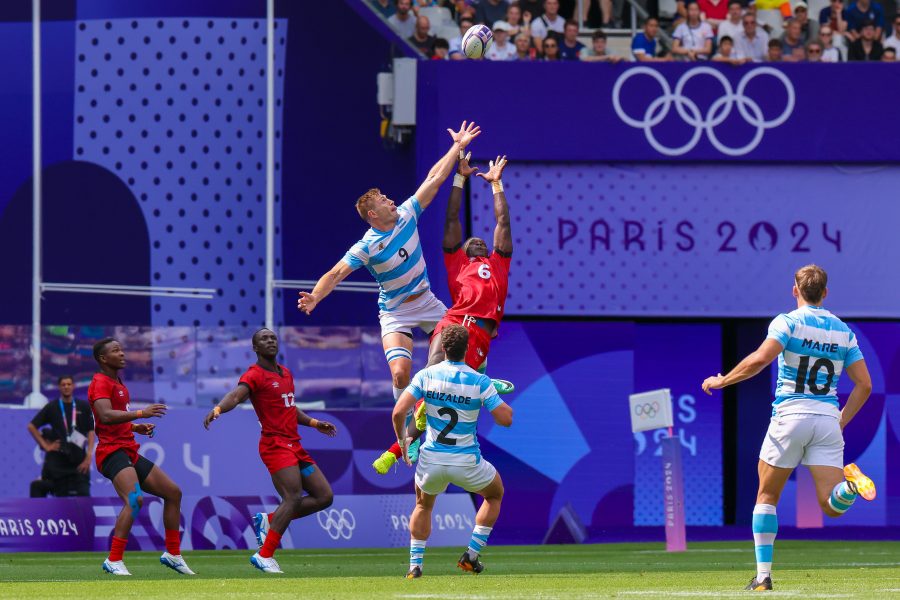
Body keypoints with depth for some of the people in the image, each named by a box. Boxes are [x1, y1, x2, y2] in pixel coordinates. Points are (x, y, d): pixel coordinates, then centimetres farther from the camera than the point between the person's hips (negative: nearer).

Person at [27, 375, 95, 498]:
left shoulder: (84, 407, 6)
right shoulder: (51, 407, 4)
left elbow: (91, 432, 5)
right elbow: (32, 426, 8)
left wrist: (89, 456, -5)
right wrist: (45, 446, 1)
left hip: (78, 461, 1)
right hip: (57, 459, -1)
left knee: (83, 495, -3)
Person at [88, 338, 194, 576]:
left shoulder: (118, 385, 21)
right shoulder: (100, 383, -9)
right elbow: (106, 416, -26)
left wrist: (136, 427, 15)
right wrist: (140, 413, -33)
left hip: (130, 454, 10)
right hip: (113, 453, -10)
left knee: (173, 492, 13)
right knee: (135, 500, -31)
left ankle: (173, 554, 21)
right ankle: (114, 561, -30)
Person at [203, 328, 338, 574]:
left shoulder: (286, 373, 20)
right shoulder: (255, 375, -6)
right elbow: (236, 396, -24)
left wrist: (314, 423, 34)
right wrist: (217, 409, -44)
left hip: (294, 446, 9)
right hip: (275, 444, -9)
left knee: (324, 497, 6)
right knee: (293, 497, -22)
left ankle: (267, 521, 12)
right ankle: (265, 556, -20)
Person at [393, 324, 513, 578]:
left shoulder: (426, 376, -5)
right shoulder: (480, 381, -10)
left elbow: (398, 412, -10)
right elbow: (505, 419, -11)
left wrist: (402, 440, 8)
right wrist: (506, 406, 12)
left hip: (431, 462, 2)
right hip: (467, 463, -2)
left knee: (423, 505, 30)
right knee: (495, 494, 28)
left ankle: (415, 565, 19)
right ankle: (471, 555, 18)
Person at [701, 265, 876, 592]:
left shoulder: (788, 322, -3)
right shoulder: (843, 331, 12)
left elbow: (759, 359, -18)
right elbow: (864, 385, 9)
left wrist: (722, 381, -6)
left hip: (790, 416, -3)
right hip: (828, 420, 3)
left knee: (766, 496, 12)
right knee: (832, 506, -1)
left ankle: (763, 575, 5)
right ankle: (849, 483, -36)